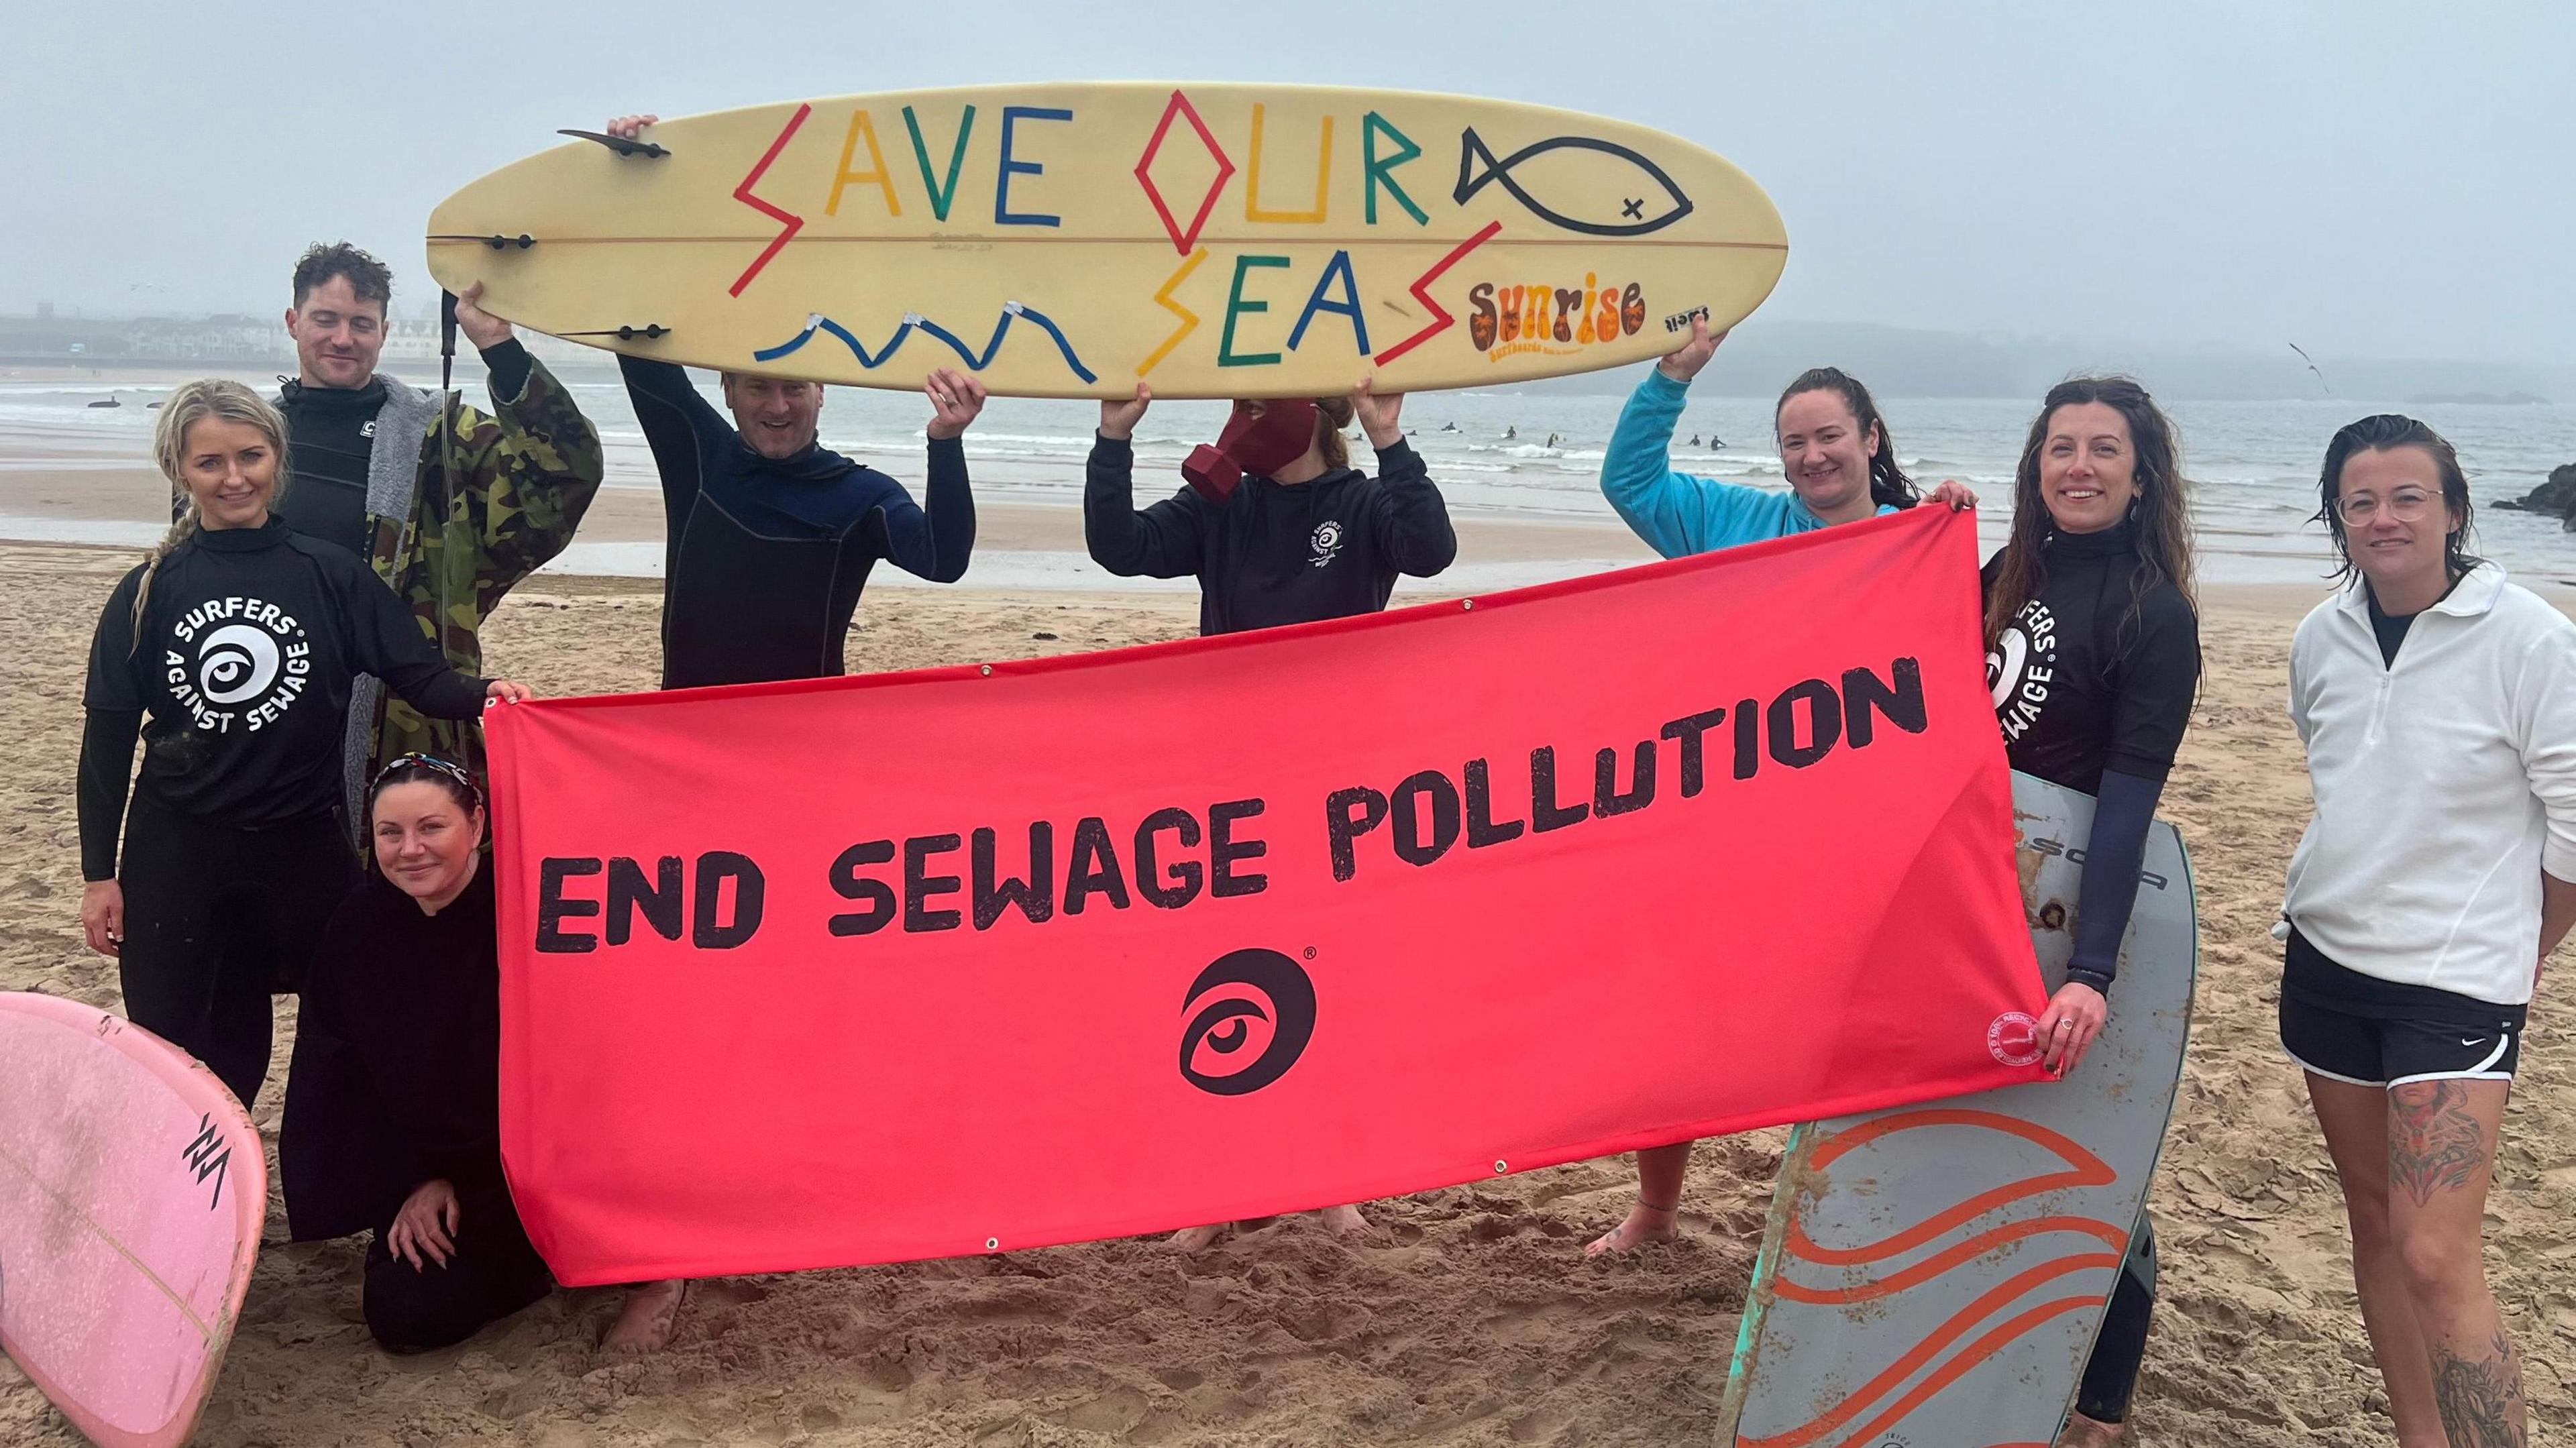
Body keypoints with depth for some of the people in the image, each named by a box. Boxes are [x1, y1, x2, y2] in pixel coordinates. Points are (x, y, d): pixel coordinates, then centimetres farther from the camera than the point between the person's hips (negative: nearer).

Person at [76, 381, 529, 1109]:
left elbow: (420, 674, -4)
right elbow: (109, 739, 4)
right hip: (172, 856, 0)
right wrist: (100, 873, 2)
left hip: (303, 847, 0)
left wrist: (481, 693, -26)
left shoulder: (332, 574, -1)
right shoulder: (146, 593, 1)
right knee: (165, 1046, 7)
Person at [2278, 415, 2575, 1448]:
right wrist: (2355, 894, 15)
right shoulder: (2321, 639, 2)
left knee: (2437, 1258, -13)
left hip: (2458, 980, -6)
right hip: (2326, 957, 6)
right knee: (2375, 1219, 13)